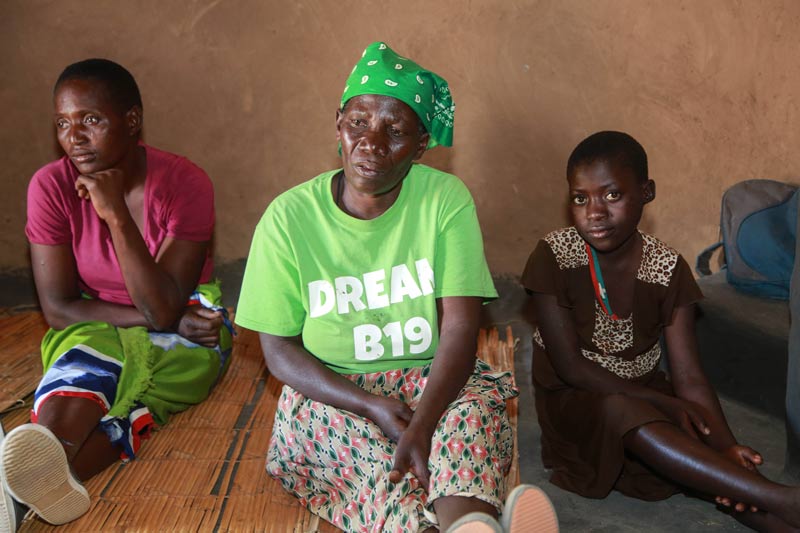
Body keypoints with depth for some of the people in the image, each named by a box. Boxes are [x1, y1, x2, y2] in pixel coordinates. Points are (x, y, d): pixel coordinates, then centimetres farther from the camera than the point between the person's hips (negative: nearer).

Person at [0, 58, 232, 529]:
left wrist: (116, 214, -32)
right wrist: (159, 320, -19)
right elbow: (58, 308, -10)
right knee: (79, 383, -34)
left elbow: (164, 310, -23)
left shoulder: (184, 183, -19)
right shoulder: (51, 186, -12)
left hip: (188, 324, 0)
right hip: (93, 326, 1)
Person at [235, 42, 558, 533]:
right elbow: (279, 350, -3)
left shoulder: (446, 199, -7)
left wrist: (422, 425, -32)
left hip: (435, 382, 1)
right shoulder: (289, 217, -7)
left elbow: (460, 328, -14)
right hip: (332, 395, 0)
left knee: (474, 411, -33)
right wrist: (372, 407, -19)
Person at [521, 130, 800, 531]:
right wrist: (664, 404, -23)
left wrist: (725, 446, -30)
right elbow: (569, 366, -17)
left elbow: (688, 376, -11)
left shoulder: (668, 269, -8)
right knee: (621, 411, -38)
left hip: (645, 395, 4)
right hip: (575, 401, -4)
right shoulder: (554, 256, -15)